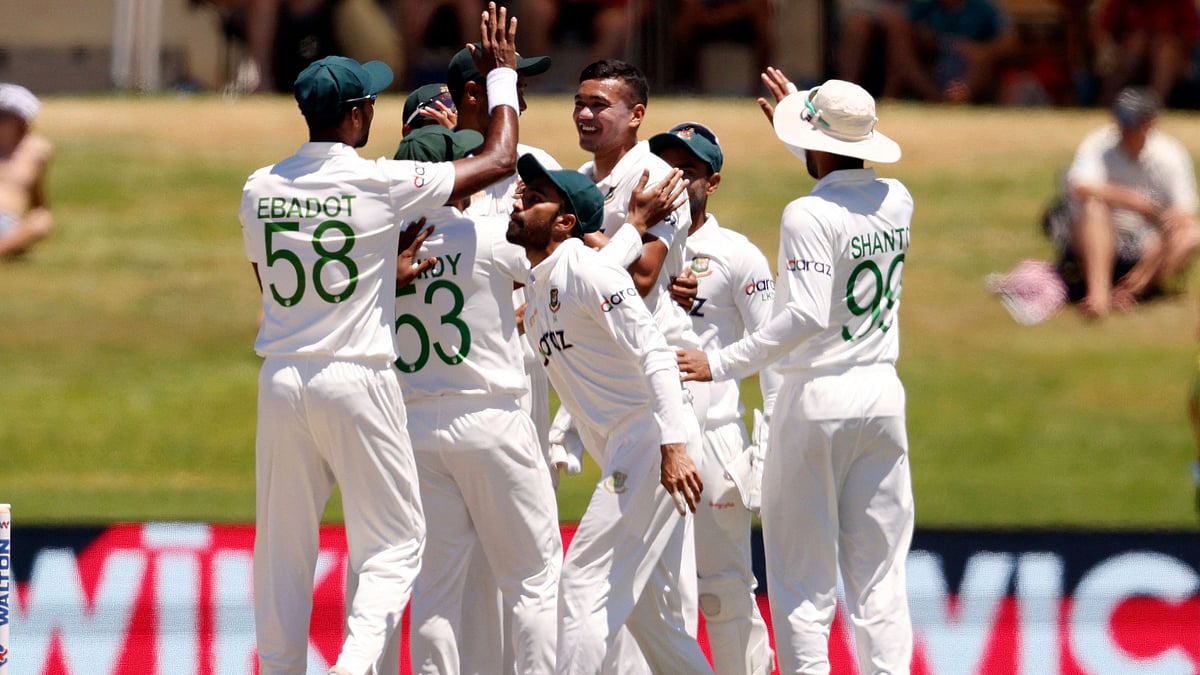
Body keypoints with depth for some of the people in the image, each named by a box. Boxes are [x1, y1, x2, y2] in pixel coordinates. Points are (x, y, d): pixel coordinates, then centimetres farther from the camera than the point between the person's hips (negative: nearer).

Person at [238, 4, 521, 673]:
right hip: (358, 379, -4)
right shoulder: (381, 184, -11)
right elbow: (500, 159, -4)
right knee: (395, 538, 3)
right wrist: (502, 73, 10)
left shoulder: (259, 190, 4)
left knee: (283, 544, 11)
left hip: (282, 382, 4)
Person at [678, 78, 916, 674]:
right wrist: (795, 107, 36)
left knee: (802, 579, 0)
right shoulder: (896, 201, 6)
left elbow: (807, 315, -25)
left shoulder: (809, 215, -15)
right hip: (883, 395, 6)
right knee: (879, 577, 7)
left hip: (817, 398, -6)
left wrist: (721, 364, -21)